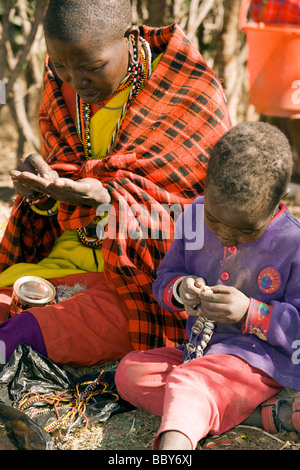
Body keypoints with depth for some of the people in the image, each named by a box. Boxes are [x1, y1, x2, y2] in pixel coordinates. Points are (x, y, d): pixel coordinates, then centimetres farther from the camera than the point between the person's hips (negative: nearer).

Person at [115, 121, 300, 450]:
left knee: (189, 383, -33)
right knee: (130, 371, -13)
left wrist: (249, 313, -26)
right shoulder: (194, 217, 2)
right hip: (200, 350, 8)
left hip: (259, 360, -7)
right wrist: (179, 288, -13)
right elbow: (165, 274, 11)